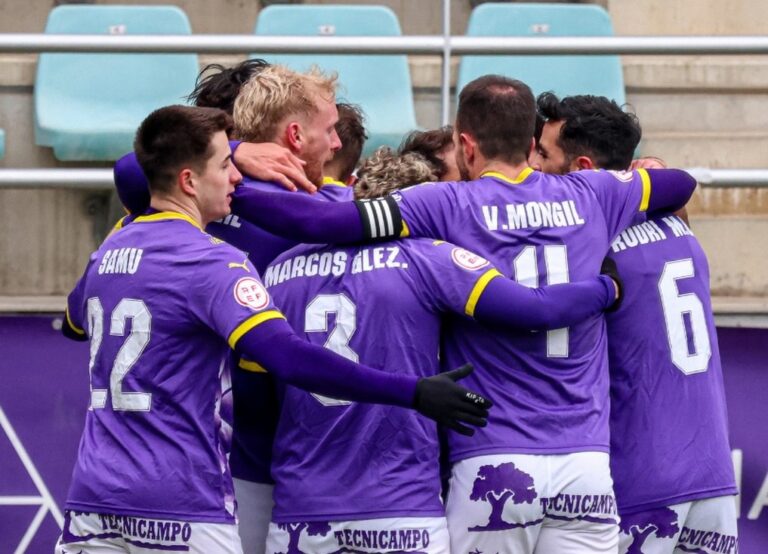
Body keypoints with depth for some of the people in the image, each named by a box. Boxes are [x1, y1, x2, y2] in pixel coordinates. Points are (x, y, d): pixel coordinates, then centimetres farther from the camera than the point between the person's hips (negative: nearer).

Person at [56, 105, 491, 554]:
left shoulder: (107, 252, 11)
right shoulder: (210, 262, -12)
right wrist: (413, 393, -27)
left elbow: (73, 324, 34)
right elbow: (289, 358, -25)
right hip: (181, 515, -7)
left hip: (93, 501, 7)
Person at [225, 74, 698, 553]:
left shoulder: (448, 207, -2)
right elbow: (682, 183, 29)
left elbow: (320, 222, -10)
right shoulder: (590, 197, 9)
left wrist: (231, 192, 2)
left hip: (492, 466, -3)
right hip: (585, 465, 3)